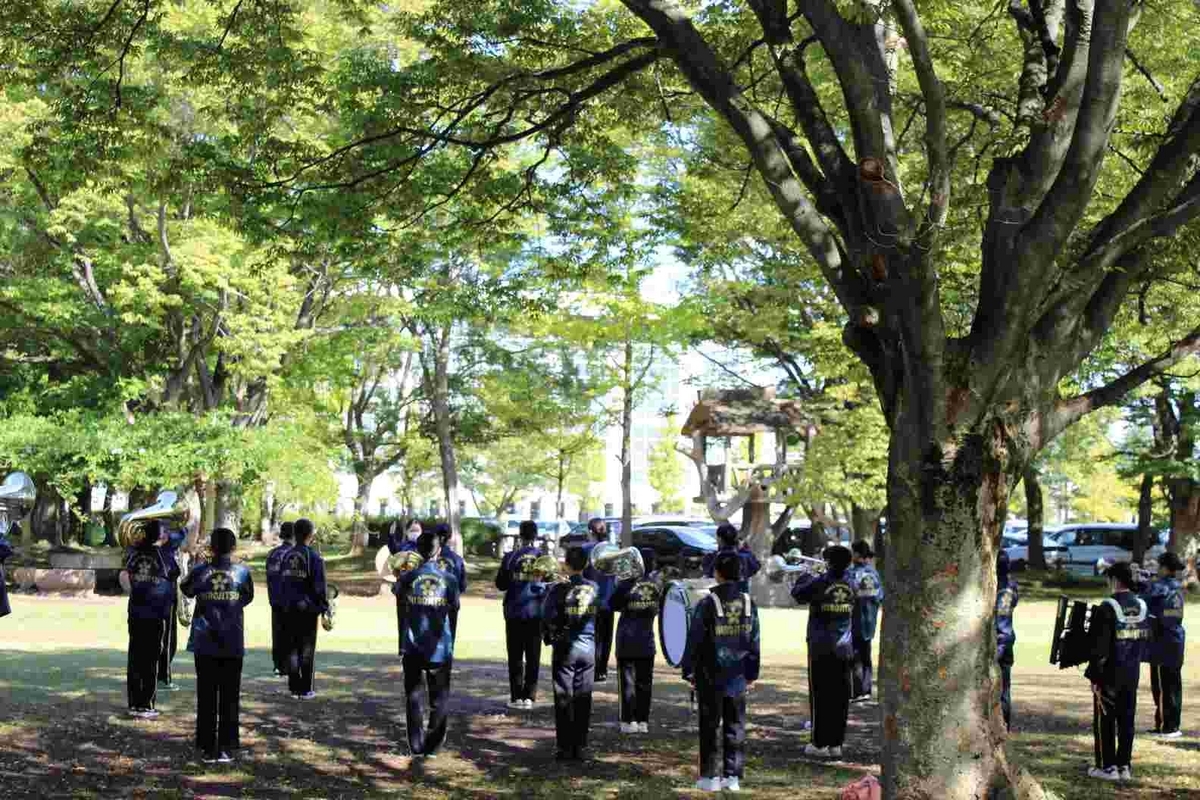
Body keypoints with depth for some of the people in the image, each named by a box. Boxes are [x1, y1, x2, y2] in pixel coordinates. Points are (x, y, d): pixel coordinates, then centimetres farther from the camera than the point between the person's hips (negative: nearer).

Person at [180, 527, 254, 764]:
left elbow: (186, 590, 13)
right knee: (229, 698, 6)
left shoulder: (200, 571, -5)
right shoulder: (242, 572, -5)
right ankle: (226, 748, 6)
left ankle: (208, 748, 6)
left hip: (205, 644, 0)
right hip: (233, 644, 0)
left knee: (206, 696, 6)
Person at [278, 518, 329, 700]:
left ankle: (294, 687, 11)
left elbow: (282, 582, 12)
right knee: (307, 649, 2)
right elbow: (319, 586, -12)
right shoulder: (314, 557, -11)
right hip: (308, 609, -5)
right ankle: (305, 689, 3)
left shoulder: (287, 556, 6)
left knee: (292, 648, 10)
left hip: (289, 608, 5)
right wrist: (324, 608, -5)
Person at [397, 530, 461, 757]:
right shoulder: (449, 578, -7)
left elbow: (397, 590, 13)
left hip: (413, 647, 1)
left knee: (414, 696, 9)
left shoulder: (410, 576, -5)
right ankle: (432, 746, 8)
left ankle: (416, 746, 9)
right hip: (440, 648, 0)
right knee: (438, 698, 10)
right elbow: (455, 606, 1)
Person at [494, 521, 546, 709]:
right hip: (536, 612, 1)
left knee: (515, 655, 7)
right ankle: (529, 696, 6)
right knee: (533, 655, 8)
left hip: (514, 612, -1)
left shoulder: (510, 558, -7)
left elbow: (500, 584, -1)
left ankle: (516, 696, 6)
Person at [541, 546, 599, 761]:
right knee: (583, 699, 8)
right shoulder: (594, 589, -1)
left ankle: (565, 748, 4)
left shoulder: (559, 589, -10)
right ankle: (579, 747, 11)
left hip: (565, 648, -3)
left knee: (564, 699, 3)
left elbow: (547, 619, -8)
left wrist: (549, 637, 8)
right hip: (588, 648, 3)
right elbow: (601, 618, 4)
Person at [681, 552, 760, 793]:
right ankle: (733, 776, 12)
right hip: (738, 678, 4)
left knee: (709, 727, 5)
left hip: (710, 676, -3)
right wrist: (752, 675, 15)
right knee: (735, 727, 10)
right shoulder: (749, 604, 2)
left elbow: (694, 640, -10)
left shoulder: (707, 604, -12)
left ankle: (710, 776, 6)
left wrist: (688, 671, 0)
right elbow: (754, 642, 7)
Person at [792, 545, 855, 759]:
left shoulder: (819, 582, -12)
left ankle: (820, 743, 4)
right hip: (844, 650, 4)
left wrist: (805, 575, 19)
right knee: (840, 697, 6)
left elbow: (797, 594, 1)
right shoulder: (851, 582, 2)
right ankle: (836, 743, 9)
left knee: (820, 696, 2)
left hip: (821, 649, -4)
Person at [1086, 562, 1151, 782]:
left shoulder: (1107, 609, -17)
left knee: (1104, 721, 4)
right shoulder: (1142, 607, 3)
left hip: (1109, 675, -6)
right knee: (1126, 720, 12)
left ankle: (1107, 766, 5)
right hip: (1132, 674, 6)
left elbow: (1099, 647, -16)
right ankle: (1125, 766, 15)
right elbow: (1147, 641, 10)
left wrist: (1094, 676, -11)